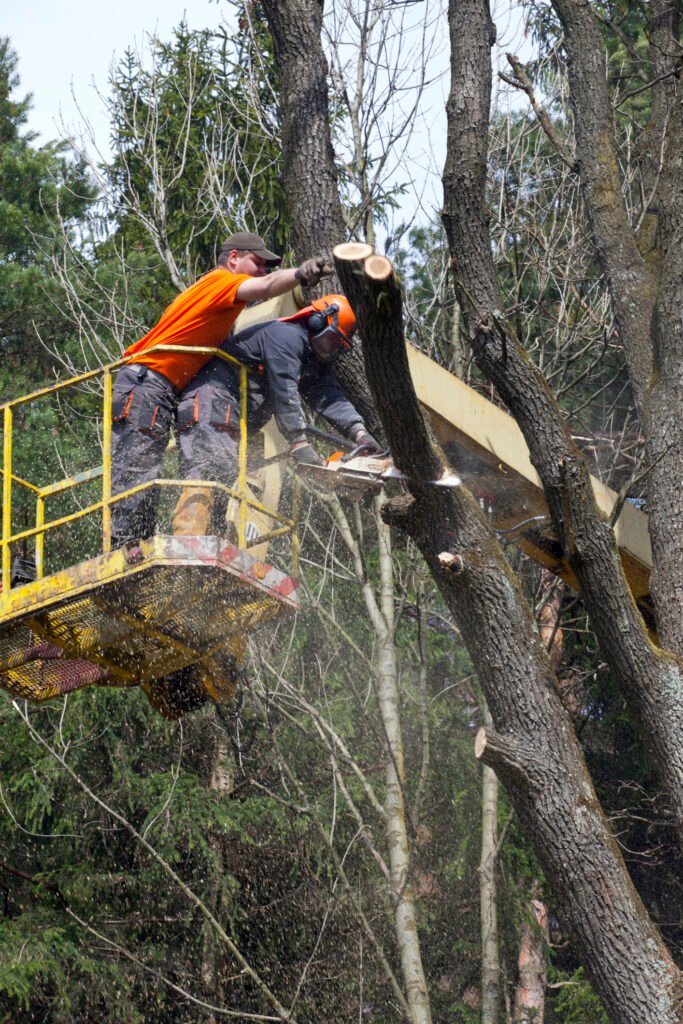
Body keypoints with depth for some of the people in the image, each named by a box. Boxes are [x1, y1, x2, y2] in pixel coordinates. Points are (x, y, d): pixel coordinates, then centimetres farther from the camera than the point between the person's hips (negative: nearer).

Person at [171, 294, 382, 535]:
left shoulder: (317, 362, 20)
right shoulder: (285, 335, -11)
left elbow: (330, 398, 3)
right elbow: (285, 394, -22)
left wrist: (359, 432, -14)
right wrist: (300, 445, -29)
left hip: (232, 421, 12)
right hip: (211, 397, -12)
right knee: (208, 471, -27)